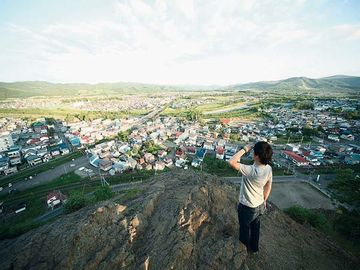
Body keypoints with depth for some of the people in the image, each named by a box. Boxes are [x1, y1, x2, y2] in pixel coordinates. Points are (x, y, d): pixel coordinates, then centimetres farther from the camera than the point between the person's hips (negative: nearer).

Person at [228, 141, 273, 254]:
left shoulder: (251, 170, -39)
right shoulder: (268, 168, -14)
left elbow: (232, 162, -42)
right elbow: (268, 186, 1)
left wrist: (245, 149, -34)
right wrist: (264, 200, 16)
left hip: (247, 207, -6)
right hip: (260, 205, 6)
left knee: (244, 229, 23)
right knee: (255, 228, 30)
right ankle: (254, 247, 55)